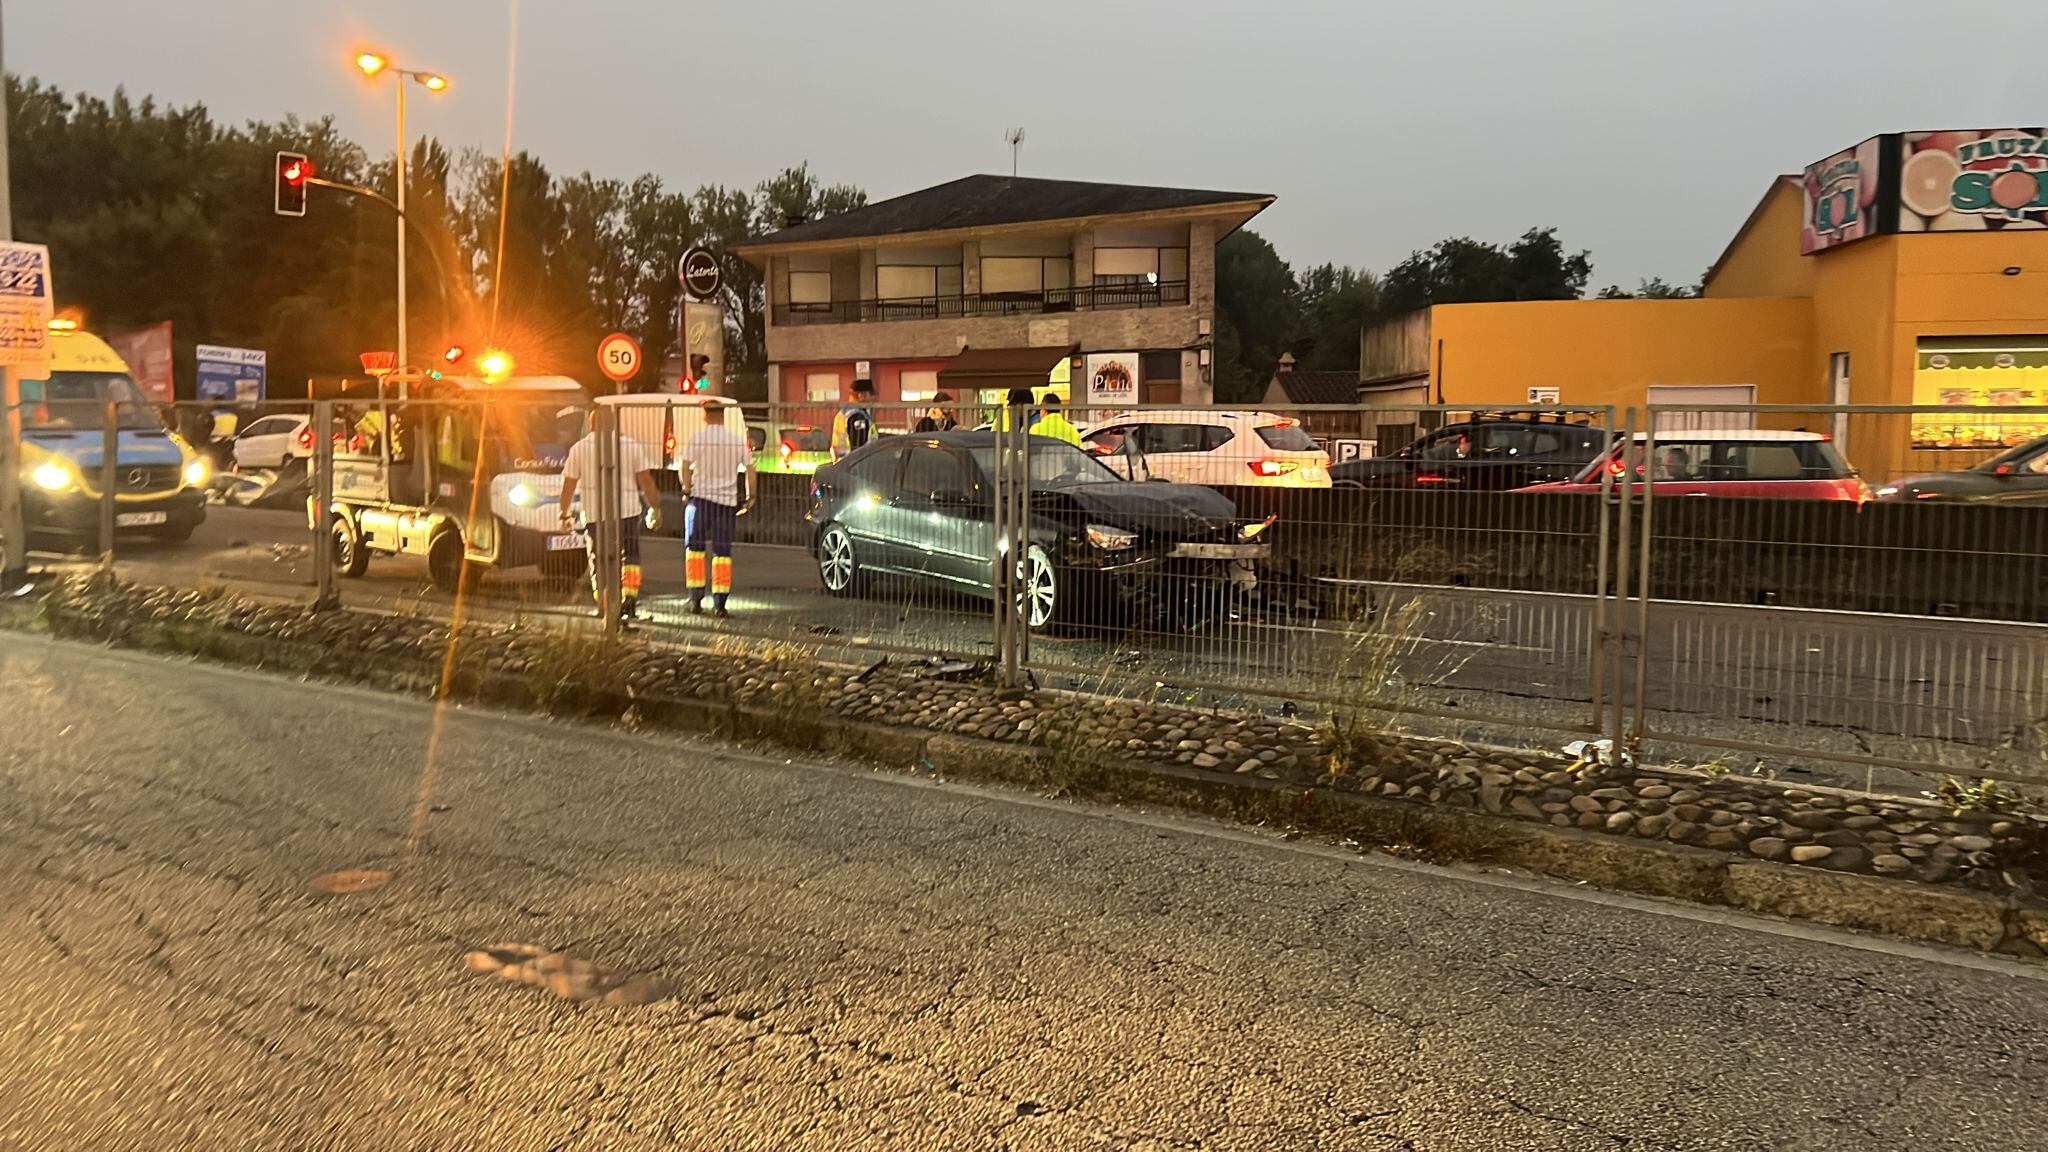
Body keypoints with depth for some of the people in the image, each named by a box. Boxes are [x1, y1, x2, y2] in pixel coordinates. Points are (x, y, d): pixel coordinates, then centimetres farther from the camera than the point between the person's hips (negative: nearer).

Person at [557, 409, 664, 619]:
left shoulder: (578, 448, 4)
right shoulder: (632, 445, 3)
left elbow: (568, 485, 5)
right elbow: (646, 481, -1)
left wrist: (565, 514, 15)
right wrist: (656, 508, 5)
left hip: (595, 512, 0)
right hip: (627, 509, 0)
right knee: (630, 556, 15)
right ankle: (629, 596, -2)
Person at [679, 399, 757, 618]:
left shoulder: (696, 439, -3)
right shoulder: (739, 441, 4)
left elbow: (686, 468, -12)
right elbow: (750, 471, 3)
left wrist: (686, 489, 2)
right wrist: (750, 497, 13)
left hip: (701, 496, -1)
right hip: (727, 500, 1)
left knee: (695, 547, 11)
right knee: (723, 551, 4)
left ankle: (696, 599, 4)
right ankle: (719, 603, -1)